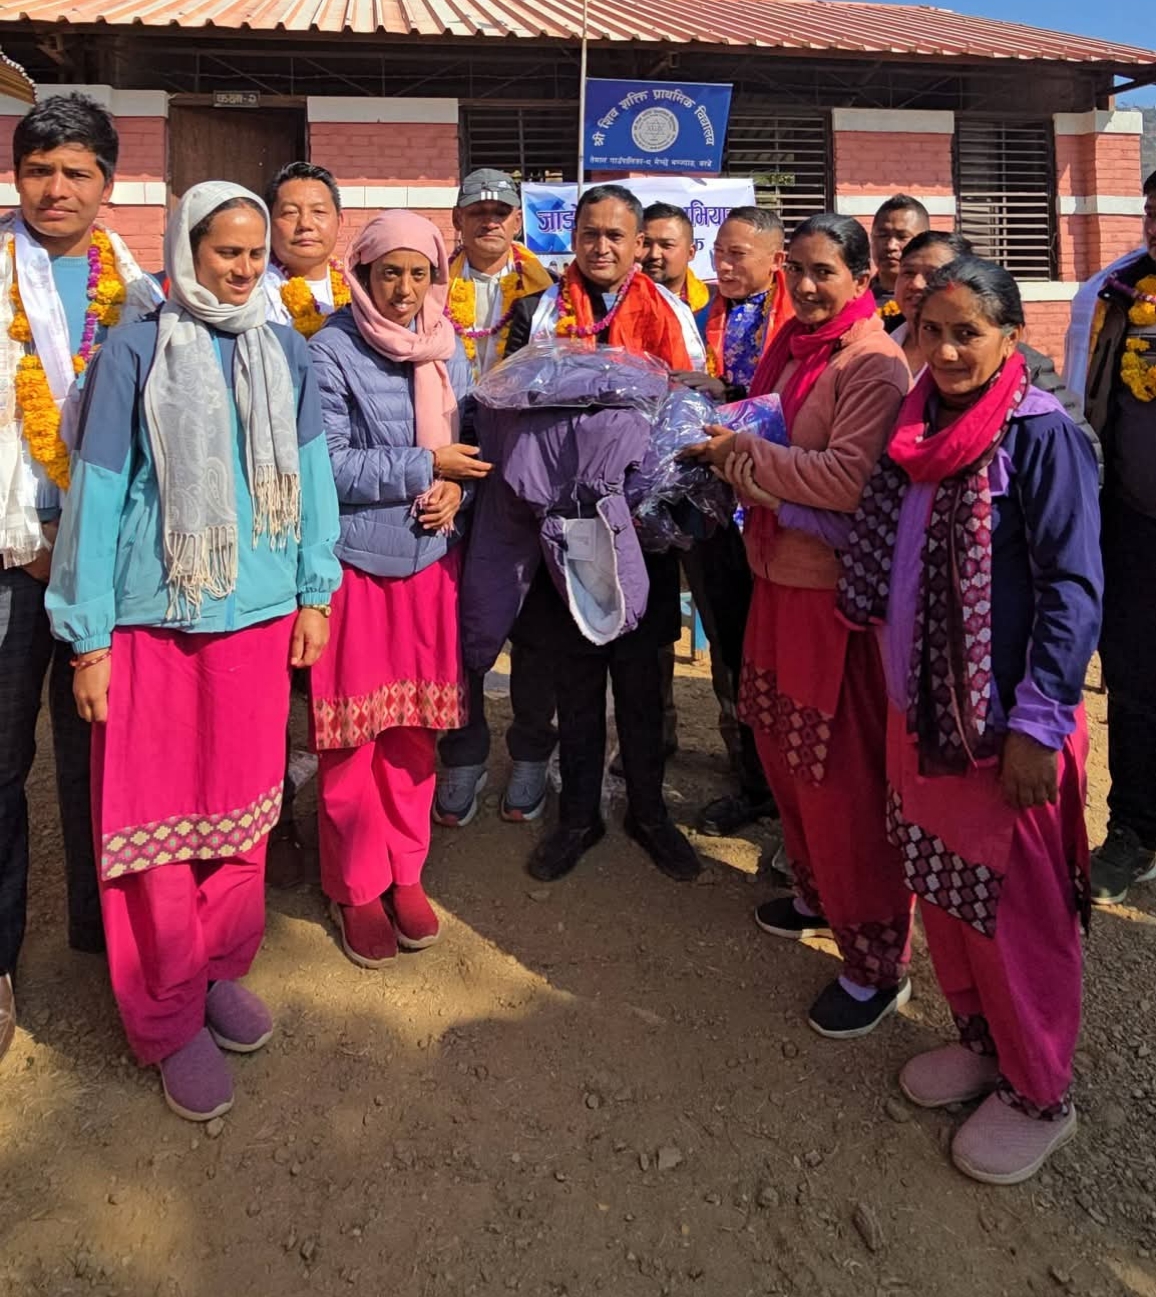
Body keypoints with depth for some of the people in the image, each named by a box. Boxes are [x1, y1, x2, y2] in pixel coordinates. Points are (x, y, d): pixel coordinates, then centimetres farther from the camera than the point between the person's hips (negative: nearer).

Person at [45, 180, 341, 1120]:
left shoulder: (284, 351, 6)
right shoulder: (137, 351, -3)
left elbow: (311, 473, 10)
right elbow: (98, 491, -3)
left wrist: (315, 593, 6)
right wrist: (88, 637, -5)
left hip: (259, 617, 3)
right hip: (153, 621, -3)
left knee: (245, 807, 12)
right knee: (156, 819, 4)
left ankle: (222, 971, 32)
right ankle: (169, 1018, 20)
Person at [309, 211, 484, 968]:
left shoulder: (448, 347, 9)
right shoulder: (332, 351, -8)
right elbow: (327, 464, -14)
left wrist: (455, 487, -8)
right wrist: (424, 467, -14)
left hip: (431, 557, 4)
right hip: (354, 558, -4)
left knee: (415, 726, 10)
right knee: (354, 731, 3)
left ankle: (406, 872, 27)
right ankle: (355, 888, 20)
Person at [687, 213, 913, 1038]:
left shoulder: (873, 363, -13)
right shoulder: (793, 347, 13)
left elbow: (851, 477, -26)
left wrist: (750, 456, -17)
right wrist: (733, 448, 1)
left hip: (839, 587, -9)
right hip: (781, 574, 9)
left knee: (844, 770, -3)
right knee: (782, 746, 19)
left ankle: (878, 960, 13)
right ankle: (820, 892, 40)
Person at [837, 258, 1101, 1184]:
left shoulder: (1041, 434, -13)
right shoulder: (920, 426, 7)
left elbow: (1072, 587, -17)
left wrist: (1038, 723, -20)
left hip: (1004, 719, -7)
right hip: (919, 706, 7)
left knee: (1017, 911, 6)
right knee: (940, 887, 19)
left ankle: (1040, 1096, 28)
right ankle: (982, 1041, 41)